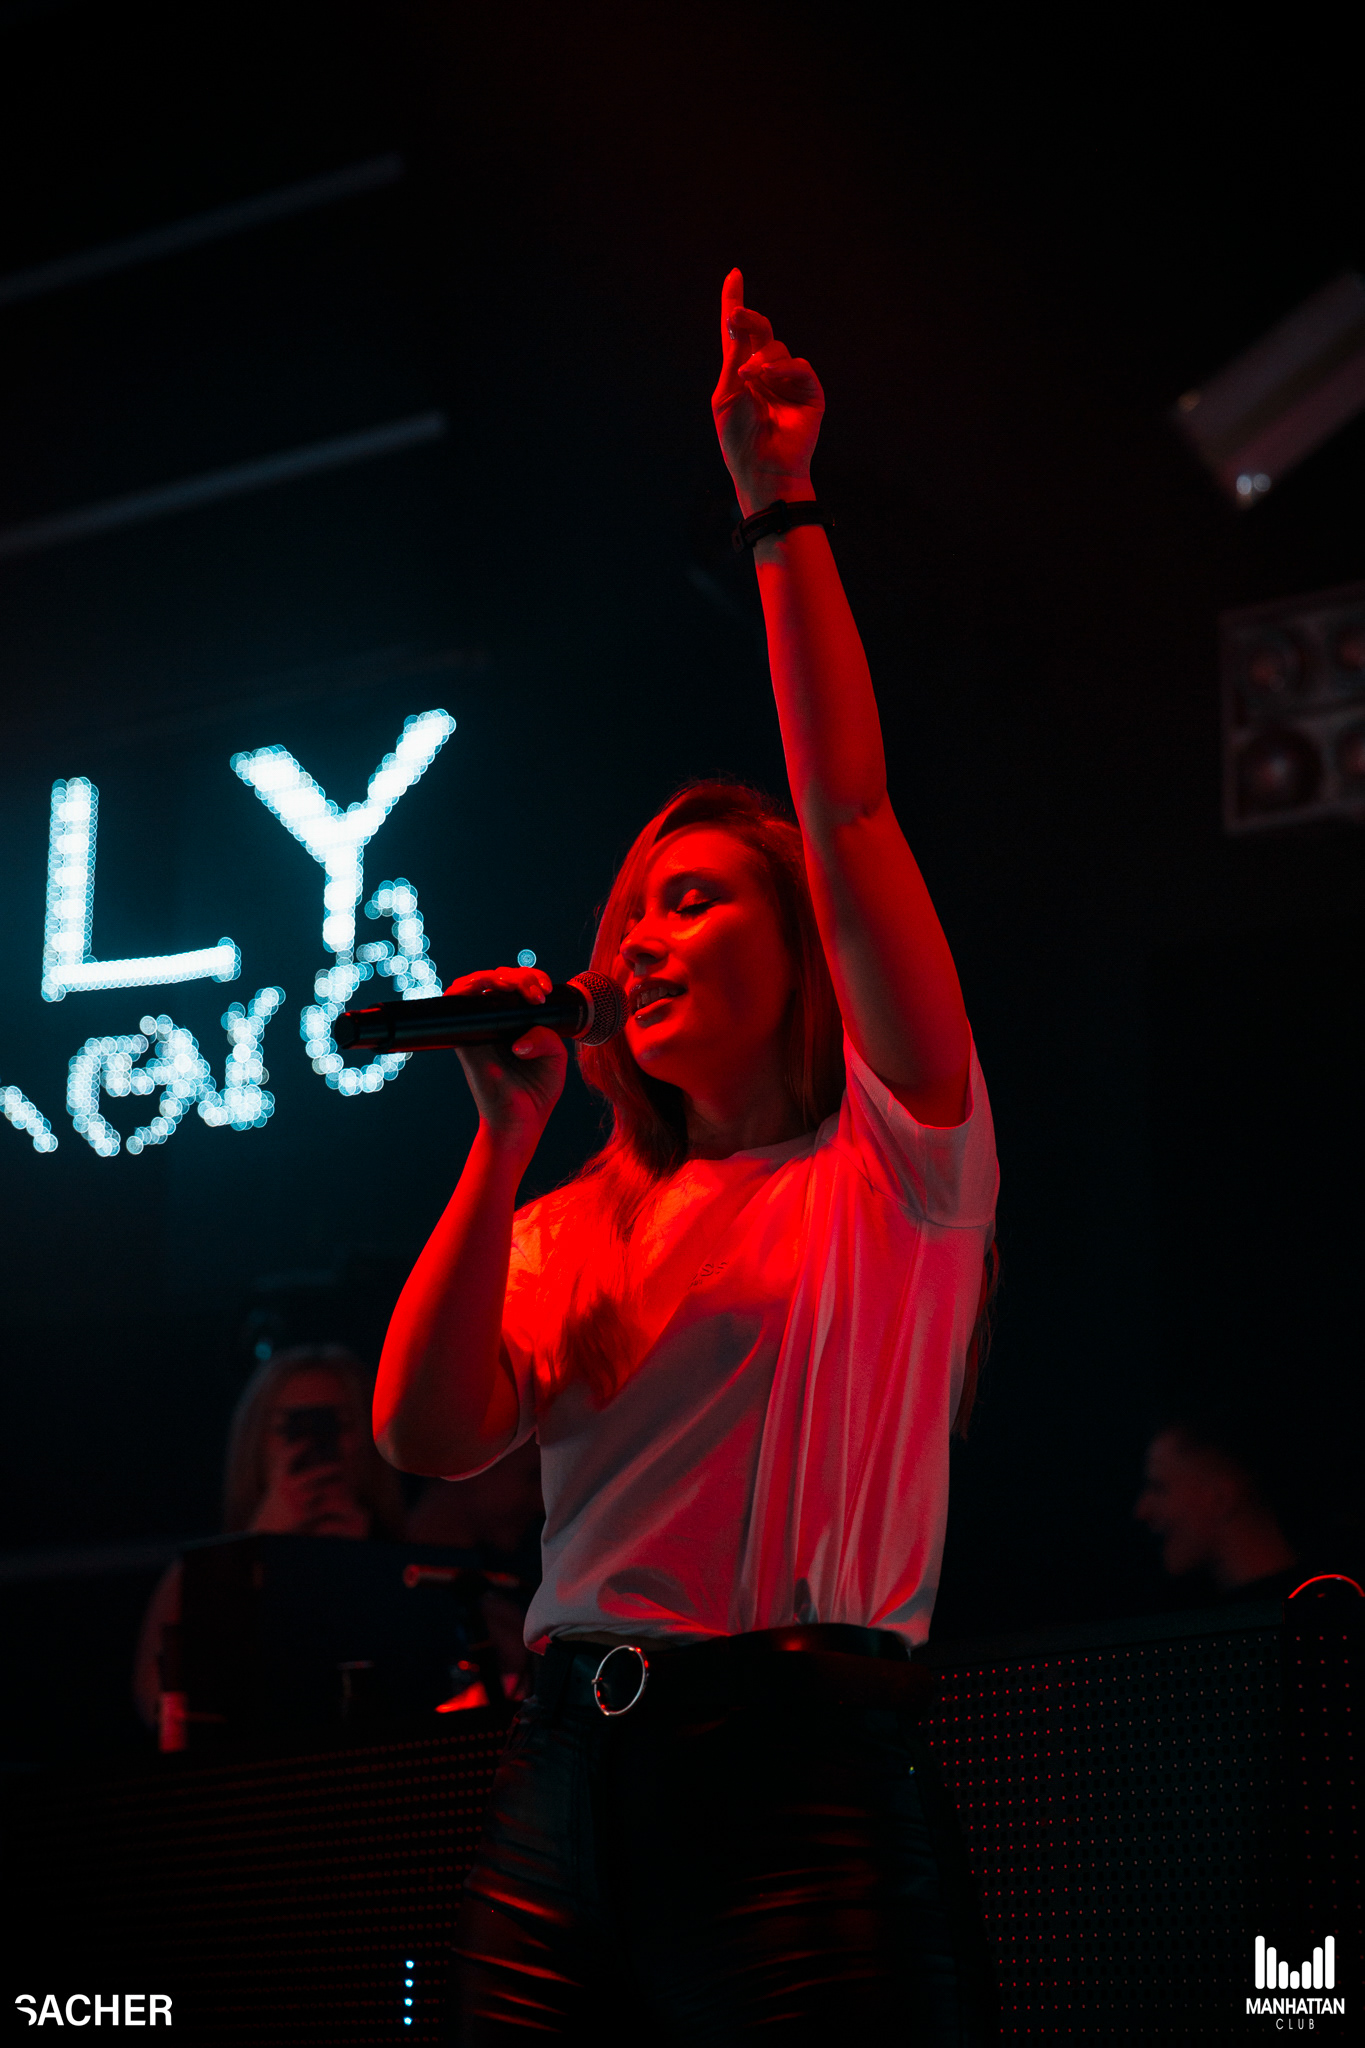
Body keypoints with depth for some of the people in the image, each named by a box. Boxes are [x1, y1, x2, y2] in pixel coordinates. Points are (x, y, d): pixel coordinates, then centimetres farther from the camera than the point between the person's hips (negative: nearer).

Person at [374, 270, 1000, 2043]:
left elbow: (849, 813, -6)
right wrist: (505, 1138, -1)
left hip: (804, 1780, -5)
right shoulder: (584, 1228, 18)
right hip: (565, 1780, 5)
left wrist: (780, 511, -7)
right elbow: (429, 1435, 2)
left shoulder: (896, 1167, 4)